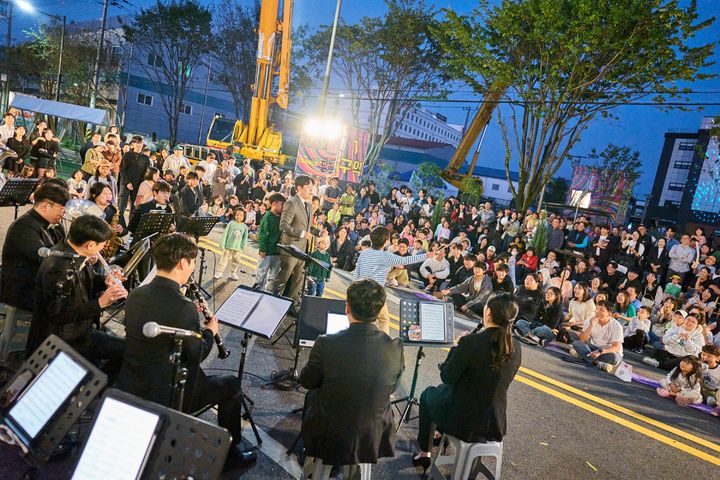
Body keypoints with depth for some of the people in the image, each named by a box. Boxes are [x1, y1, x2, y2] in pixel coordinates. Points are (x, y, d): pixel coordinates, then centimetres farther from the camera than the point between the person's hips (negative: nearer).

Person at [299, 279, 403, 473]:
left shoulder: (326, 344, -24)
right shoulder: (395, 348, -17)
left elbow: (306, 382, -5)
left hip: (328, 442, -1)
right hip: (375, 443, 2)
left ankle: (310, 455, 44)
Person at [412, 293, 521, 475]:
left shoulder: (470, 342, -26)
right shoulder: (516, 348, -6)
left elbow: (447, 377, -14)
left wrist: (455, 348, -1)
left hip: (462, 422, -5)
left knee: (428, 394, 27)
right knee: (445, 389, 33)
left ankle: (424, 454, 34)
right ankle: (441, 434, 51)